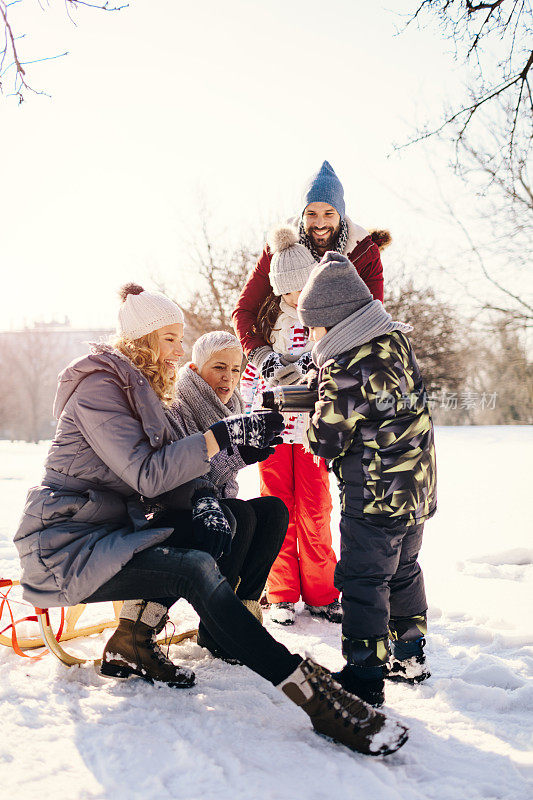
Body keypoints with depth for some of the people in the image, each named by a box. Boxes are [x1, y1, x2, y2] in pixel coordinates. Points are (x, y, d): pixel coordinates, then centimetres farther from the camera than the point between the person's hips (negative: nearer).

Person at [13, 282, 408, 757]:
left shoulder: (142, 391, 16)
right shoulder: (99, 385, -13)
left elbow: (169, 467, 11)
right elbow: (146, 476, -23)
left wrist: (201, 498, -10)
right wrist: (223, 437, -27)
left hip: (105, 533, 9)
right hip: (64, 546, -9)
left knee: (203, 536, -3)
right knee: (196, 570, -26)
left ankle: (131, 645, 0)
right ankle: (316, 698, -34)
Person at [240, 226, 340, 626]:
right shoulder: (267, 316, 4)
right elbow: (250, 366, 13)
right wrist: (248, 413, 10)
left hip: (311, 425, -1)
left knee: (315, 511, 0)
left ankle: (320, 594, 11)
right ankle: (282, 596, 12)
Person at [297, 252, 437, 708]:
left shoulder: (348, 369, -21)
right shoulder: (396, 344, 6)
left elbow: (327, 439, -15)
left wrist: (315, 422, 6)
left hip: (376, 497, -9)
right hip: (417, 490, 9)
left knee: (363, 580, 0)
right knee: (403, 571, 21)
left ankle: (365, 675, 5)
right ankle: (411, 657, 34)